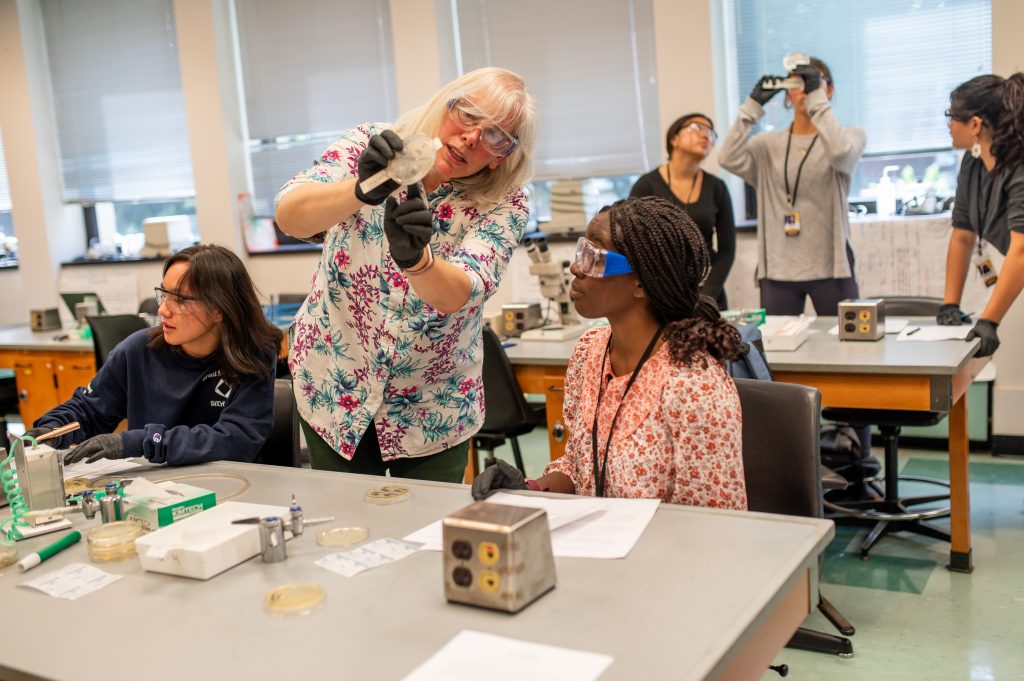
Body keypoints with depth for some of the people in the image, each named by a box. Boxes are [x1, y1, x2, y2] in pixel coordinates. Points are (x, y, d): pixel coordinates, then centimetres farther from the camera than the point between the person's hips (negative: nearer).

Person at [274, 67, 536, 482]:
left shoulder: (502, 206, -13)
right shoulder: (367, 146, -11)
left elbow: (458, 293, -29)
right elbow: (289, 215, -28)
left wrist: (415, 258, -50)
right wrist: (362, 191, -47)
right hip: (332, 389, 1)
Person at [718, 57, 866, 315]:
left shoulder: (850, 136, 5)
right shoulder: (769, 143, 9)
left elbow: (840, 152, -19)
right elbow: (729, 159, -9)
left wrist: (816, 96, -19)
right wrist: (754, 104, -12)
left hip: (830, 267, -1)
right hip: (778, 269, 1)